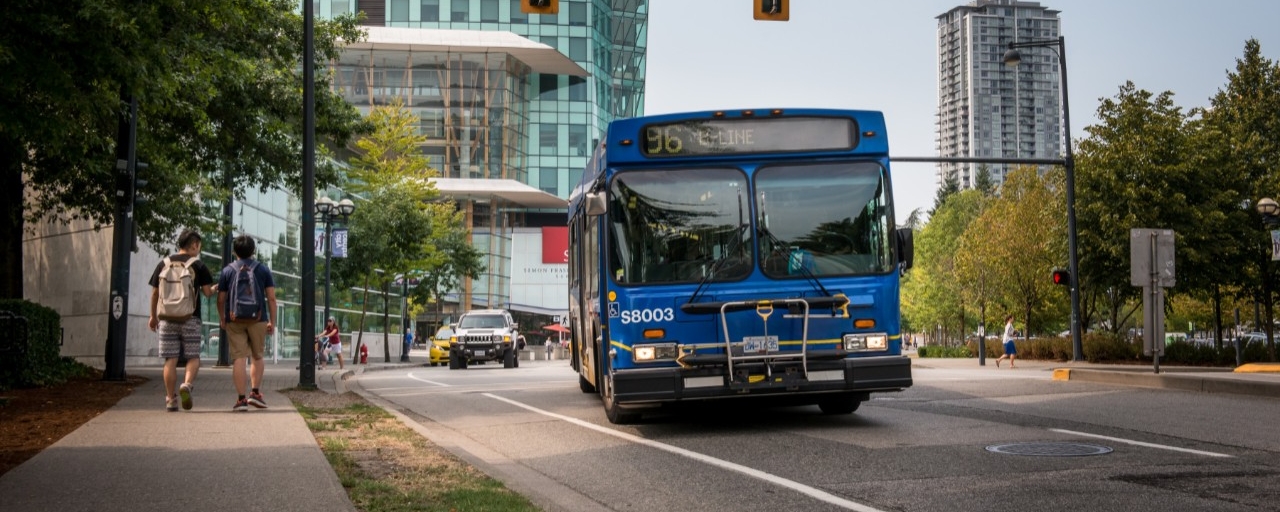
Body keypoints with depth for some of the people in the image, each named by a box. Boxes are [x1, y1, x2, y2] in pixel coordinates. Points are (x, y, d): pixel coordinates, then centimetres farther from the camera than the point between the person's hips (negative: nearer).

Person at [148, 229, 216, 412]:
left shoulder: (163, 264, 9)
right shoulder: (198, 265, 0)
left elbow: (155, 293, 10)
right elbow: (207, 292, -4)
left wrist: (153, 316, 21)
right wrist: (216, 289, 19)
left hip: (167, 317, 2)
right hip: (190, 318, -2)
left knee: (170, 360, 4)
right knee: (193, 357, 5)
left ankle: (171, 399, 2)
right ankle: (187, 384, -21)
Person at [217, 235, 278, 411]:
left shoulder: (227, 270, 5)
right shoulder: (263, 269, 5)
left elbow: (221, 299, 5)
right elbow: (271, 298, 1)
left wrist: (222, 319, 20)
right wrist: (272, 321, 8)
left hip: (234, 320, 0)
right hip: (257, 319, 0)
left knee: (238, 358, -2)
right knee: (257, 357, 16)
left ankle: (241, 399, -6)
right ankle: (255, 392, 7)